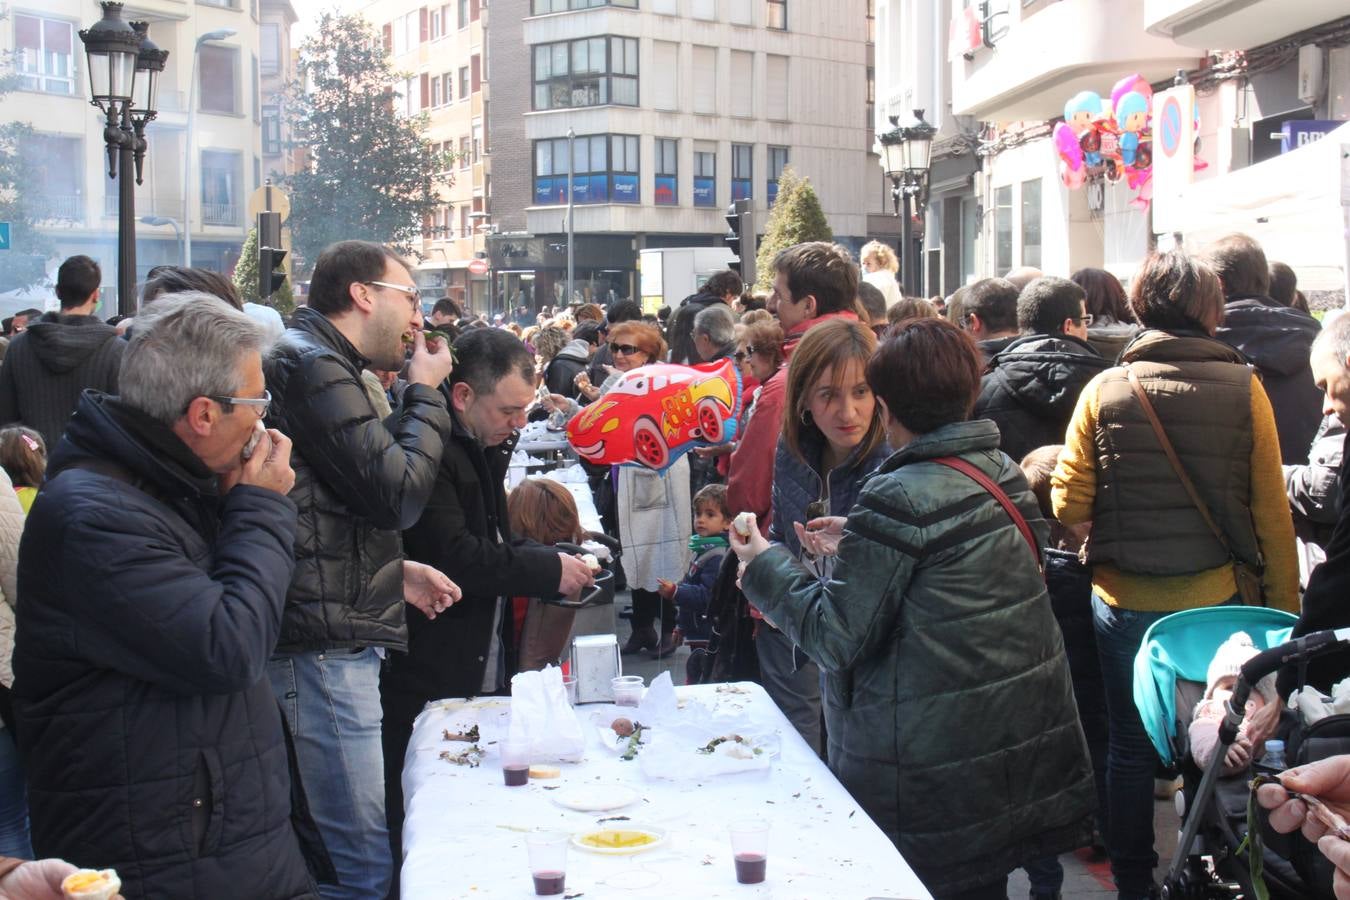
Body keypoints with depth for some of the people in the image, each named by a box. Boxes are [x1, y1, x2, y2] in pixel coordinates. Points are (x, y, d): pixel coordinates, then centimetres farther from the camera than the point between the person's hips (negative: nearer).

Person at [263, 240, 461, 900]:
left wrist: (395, 568, 17)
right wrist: (424, 394, -3)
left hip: (334, 638, 11)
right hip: (322, 647, -11)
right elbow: (400, 493, -17)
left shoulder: (314, 361, 21)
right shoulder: (313, 365, -13)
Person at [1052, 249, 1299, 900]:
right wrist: (1284, 606, 3)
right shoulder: (1244, 387, -9)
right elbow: (1272, 511, -6)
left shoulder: (1103, 390, -9)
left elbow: (1069, 506, -9)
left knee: (1131, 747, 15)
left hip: (1124, 600, 0)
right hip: (1216, 601, 0)